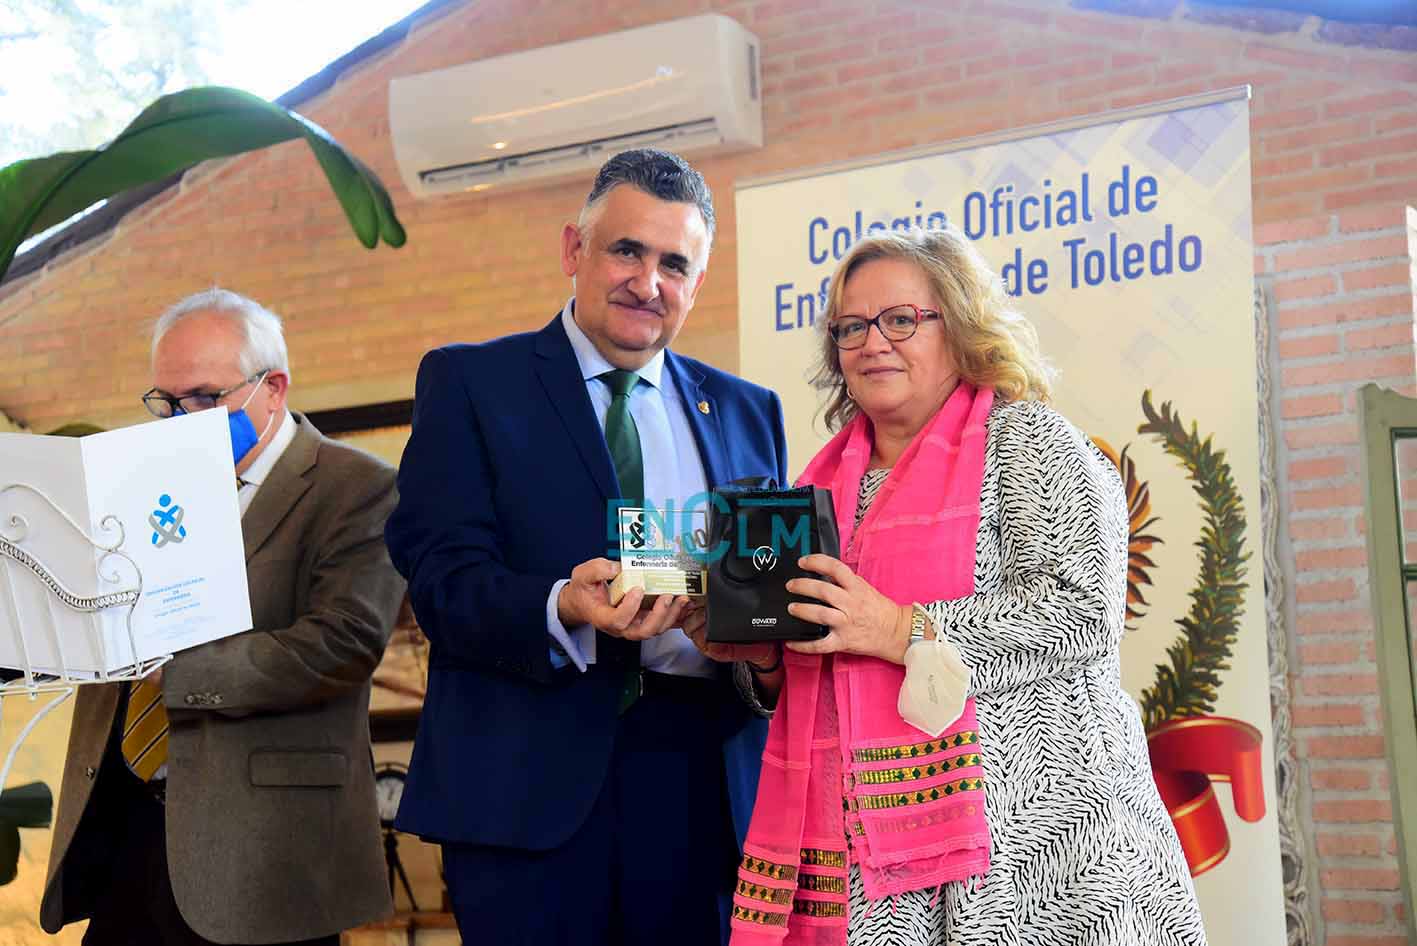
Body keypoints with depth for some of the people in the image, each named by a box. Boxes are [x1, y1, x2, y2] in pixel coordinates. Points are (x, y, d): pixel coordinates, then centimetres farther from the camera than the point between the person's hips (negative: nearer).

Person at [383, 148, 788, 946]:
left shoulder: (749, 411, 16)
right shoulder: (468, 382, 4)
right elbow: (441, 576, -6)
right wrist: (564, 611, -25)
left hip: (707, 782, 3)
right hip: (529, 782, -3)